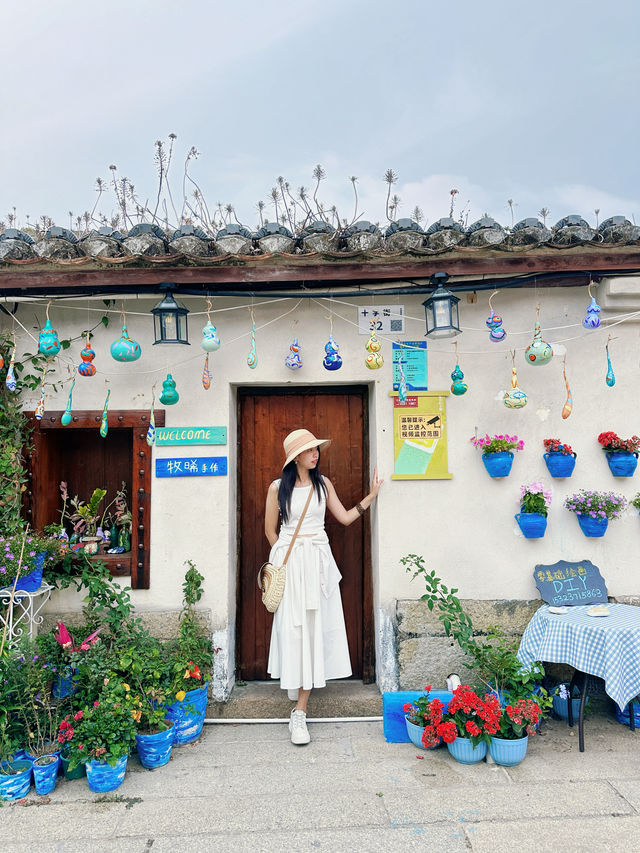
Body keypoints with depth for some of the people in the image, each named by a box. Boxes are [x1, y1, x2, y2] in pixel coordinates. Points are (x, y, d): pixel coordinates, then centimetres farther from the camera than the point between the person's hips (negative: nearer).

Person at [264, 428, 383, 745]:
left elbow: (345, 517, 10)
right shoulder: (278, 487, 1)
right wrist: (287, 558, 6)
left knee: (314, 628, 0)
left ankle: (299, 713, 6)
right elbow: (270, 530, 6)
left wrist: (371, 496, 3)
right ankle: (292, 680, 19)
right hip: (288, 561, -2)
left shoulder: (323, 484, 9)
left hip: (319, 562, 2)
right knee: (291, 627, -5)